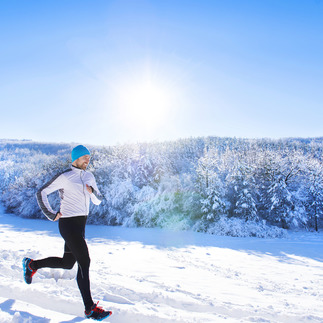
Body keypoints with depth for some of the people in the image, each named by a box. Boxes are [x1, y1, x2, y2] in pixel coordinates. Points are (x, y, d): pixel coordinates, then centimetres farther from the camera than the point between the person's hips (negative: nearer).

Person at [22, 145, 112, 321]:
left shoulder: (89, 176, 11)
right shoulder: (64, 177, -9)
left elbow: (98, 201, 11)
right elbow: (41, 193, -4)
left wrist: (92, 192, -11)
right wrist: (51, 215, -8)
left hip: (81, 224, 8)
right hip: (68, 223, -8)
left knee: (67, 263, 18)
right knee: (84, 262, -10)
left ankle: (32, 265, 41)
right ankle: (90, 308, 0)